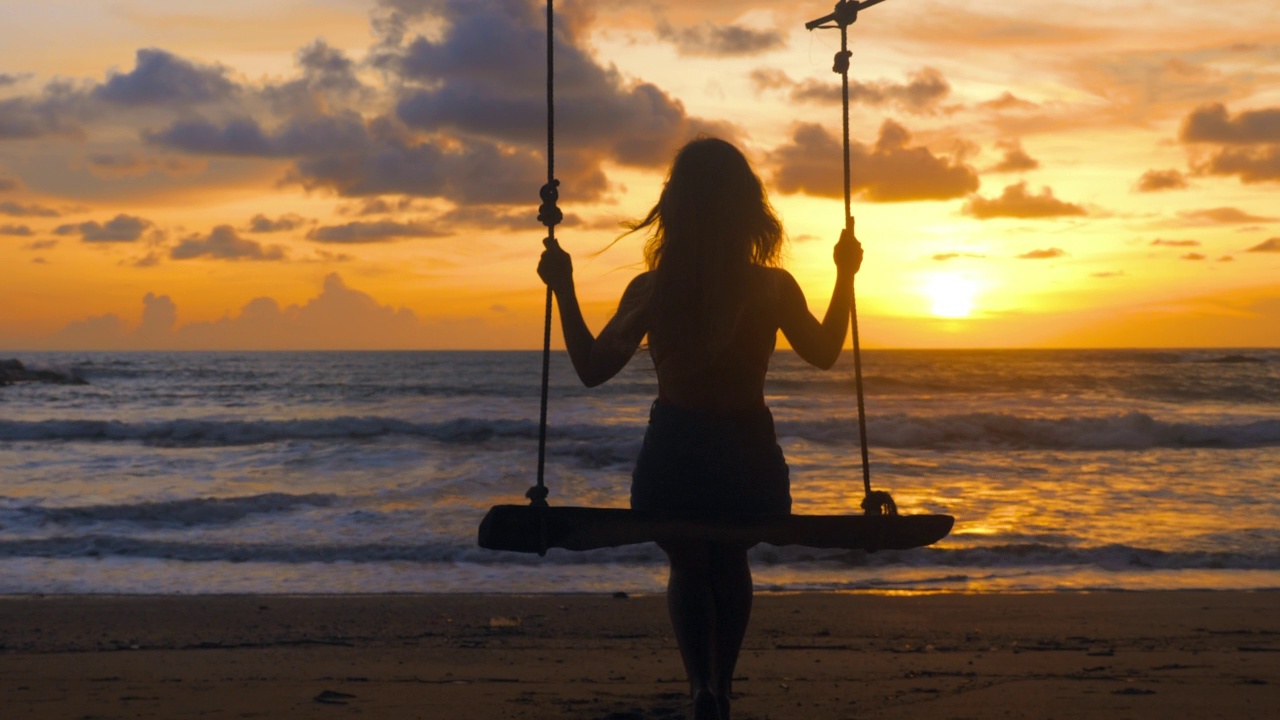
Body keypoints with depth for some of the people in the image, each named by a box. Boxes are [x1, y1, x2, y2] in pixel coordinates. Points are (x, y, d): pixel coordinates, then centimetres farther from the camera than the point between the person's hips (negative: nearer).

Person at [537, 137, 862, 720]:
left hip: (674, 458, -1)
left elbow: (591, 369, 0)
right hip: (749, 456, 1)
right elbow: (824, 353, 8)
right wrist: (846, 277, 16)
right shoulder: (775, 288, -10)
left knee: (689, 567, 24)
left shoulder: (649, 290, -12)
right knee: (730, 563, 30)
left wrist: (563, 290, 6)